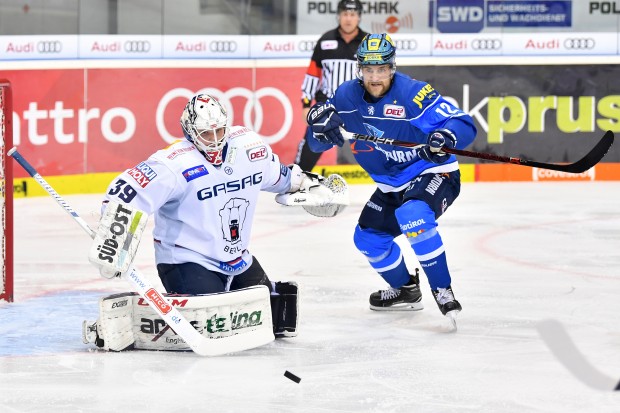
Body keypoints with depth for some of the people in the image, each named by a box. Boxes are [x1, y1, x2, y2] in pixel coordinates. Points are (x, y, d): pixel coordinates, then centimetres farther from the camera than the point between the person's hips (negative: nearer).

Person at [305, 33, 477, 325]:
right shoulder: (348, 96, -6)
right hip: (391, 186, 8)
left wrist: (445, 138, -49)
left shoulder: (412, 93, -24)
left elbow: (465, 125, -27)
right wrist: (321, 120, -21)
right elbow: (318, 143, 2)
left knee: (412, 216, -34)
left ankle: (443, 290, -23)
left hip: (433, 173, -8)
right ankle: (406, 290, 34)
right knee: (368, 236, 9)